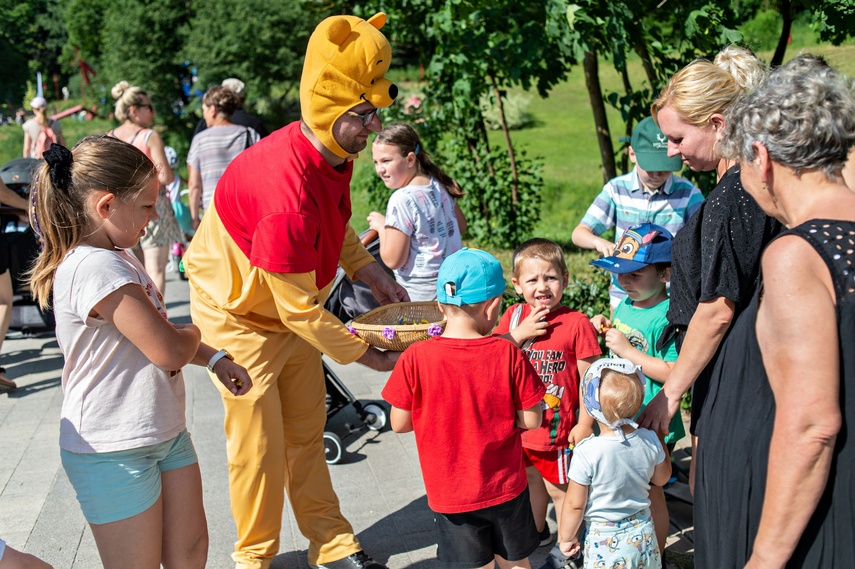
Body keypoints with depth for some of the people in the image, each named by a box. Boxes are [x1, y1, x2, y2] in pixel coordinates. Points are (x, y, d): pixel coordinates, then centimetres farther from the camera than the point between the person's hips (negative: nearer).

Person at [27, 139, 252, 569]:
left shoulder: (117, 257, 8)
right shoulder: (98, 270, -26)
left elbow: (157, 332, 18)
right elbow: (170, 350, -25)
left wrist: (214, 359, 7)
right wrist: (190, 334, -3)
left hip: (163, 432, 10)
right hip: (113, 453, -10)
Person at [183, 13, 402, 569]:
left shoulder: (334, 152, -10)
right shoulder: (286, 192, -38)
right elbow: (300, 309, -29)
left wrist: (371, 272, -1)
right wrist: (366, 353, -18)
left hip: (294, 306, 8)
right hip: (240, 312, -8)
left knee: (307, 431, 15)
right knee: (259, 443, 1)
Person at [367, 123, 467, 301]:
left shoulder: (402, 200, -21)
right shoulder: (441, 186, 1)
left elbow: (393, 260, -18)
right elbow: (461, 227, 17)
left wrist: (381, 226, -4)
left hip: (420, 294, -8)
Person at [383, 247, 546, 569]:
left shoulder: (415, 358, -17)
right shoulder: (508, 355, -16)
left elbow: (399, 423, -9)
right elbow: (531, 420, -10)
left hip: (451, 493, 0)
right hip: (506, 488, 1)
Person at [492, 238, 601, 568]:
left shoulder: (576, 323, -17)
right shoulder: (513, 316, -3)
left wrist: (585, 422, -13)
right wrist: (519, 334, -20)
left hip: (560, 427, -5)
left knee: (559, 489, 11)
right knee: (531, 480, 25)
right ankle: (537, 532, 49)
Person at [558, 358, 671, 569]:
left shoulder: (586, 452, -25)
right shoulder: (650, 440, -12)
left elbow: (575, 505, -16)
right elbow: (661, 478, 8)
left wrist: (566, 538, 0)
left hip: (605, 540, -4)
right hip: (643, 533, 4)